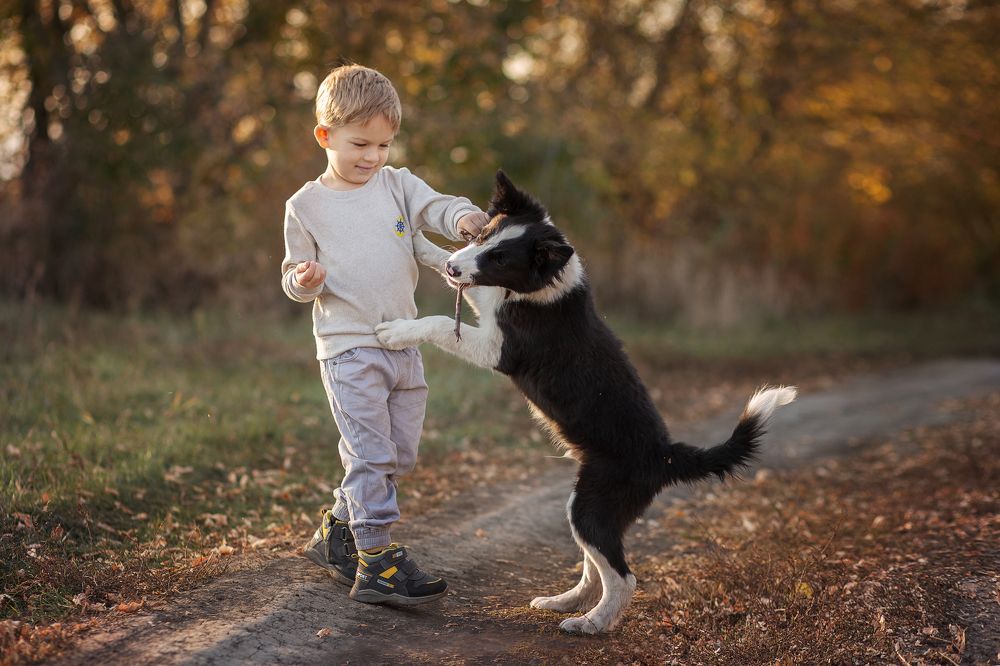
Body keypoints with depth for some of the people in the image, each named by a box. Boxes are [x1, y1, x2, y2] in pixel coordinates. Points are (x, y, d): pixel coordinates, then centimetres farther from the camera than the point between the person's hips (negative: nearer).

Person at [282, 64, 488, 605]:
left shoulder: (398, 185, 8)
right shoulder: (306, 205, 1)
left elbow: (437, 208, -6)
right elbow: (293, 276, 6)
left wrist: (464, 219, -29)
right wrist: (304, 281, -18)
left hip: (403, 345, 5)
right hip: (348, 348, -5)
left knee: (400, 455, 11)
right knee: (371, 454, -11)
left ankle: (336, 533, 30)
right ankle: (378, 563, -5)